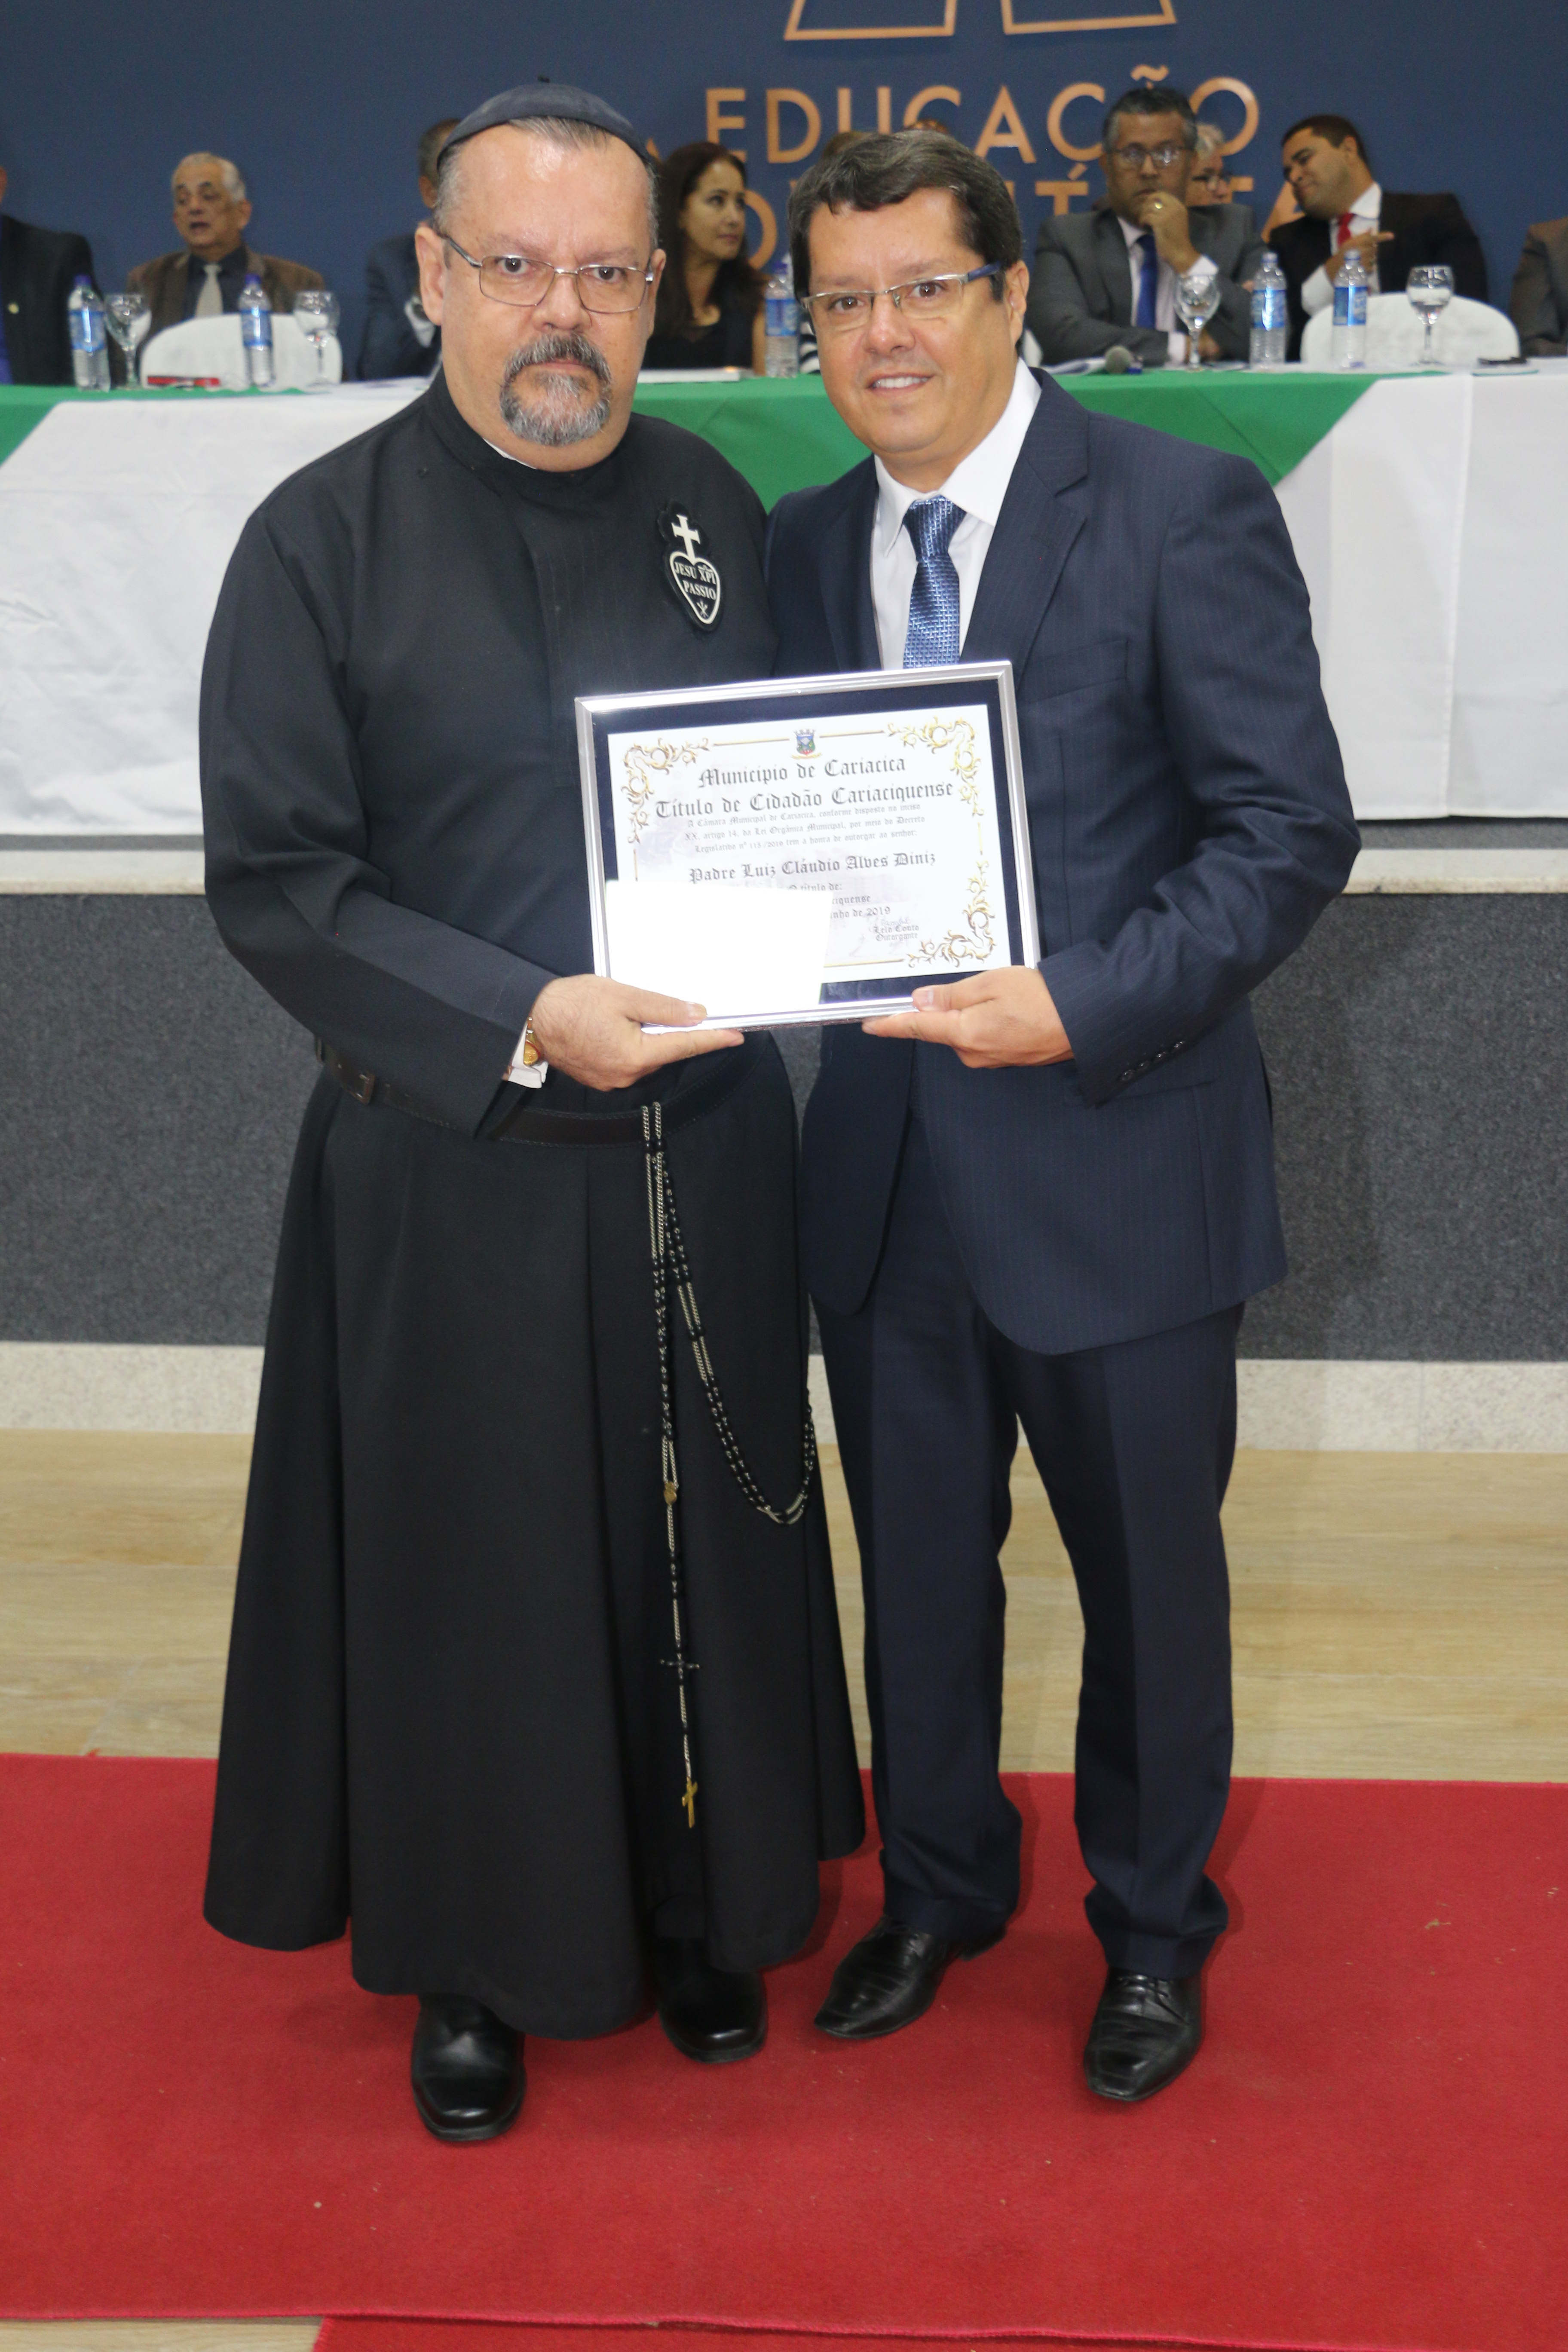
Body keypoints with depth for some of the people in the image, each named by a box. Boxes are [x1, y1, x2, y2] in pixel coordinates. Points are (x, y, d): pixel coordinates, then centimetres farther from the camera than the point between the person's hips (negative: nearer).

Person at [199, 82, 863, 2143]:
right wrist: (524, 1027, -21)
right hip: (451, 1164, -3)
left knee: (700, 1535, 15)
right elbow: (271, 879, -11)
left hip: (702, 1142, 4)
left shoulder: (714, 506, 4)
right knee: (470, 1569, 9)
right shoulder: (324, 542, -8)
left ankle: (700, 1902, 36)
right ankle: (470, 1957, 30)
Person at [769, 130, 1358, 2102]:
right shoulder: (803, 548, 8)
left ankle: (1152, 1926, 37)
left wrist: (1084, 1006, -23)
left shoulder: (1184, 512, -9)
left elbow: (1293, 828, -13)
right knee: (916, 1563, 18)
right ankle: (938, 1885, 42)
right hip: (886, 1162, 4)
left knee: (1149, 1570, 13)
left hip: (1113, 1160, -4)